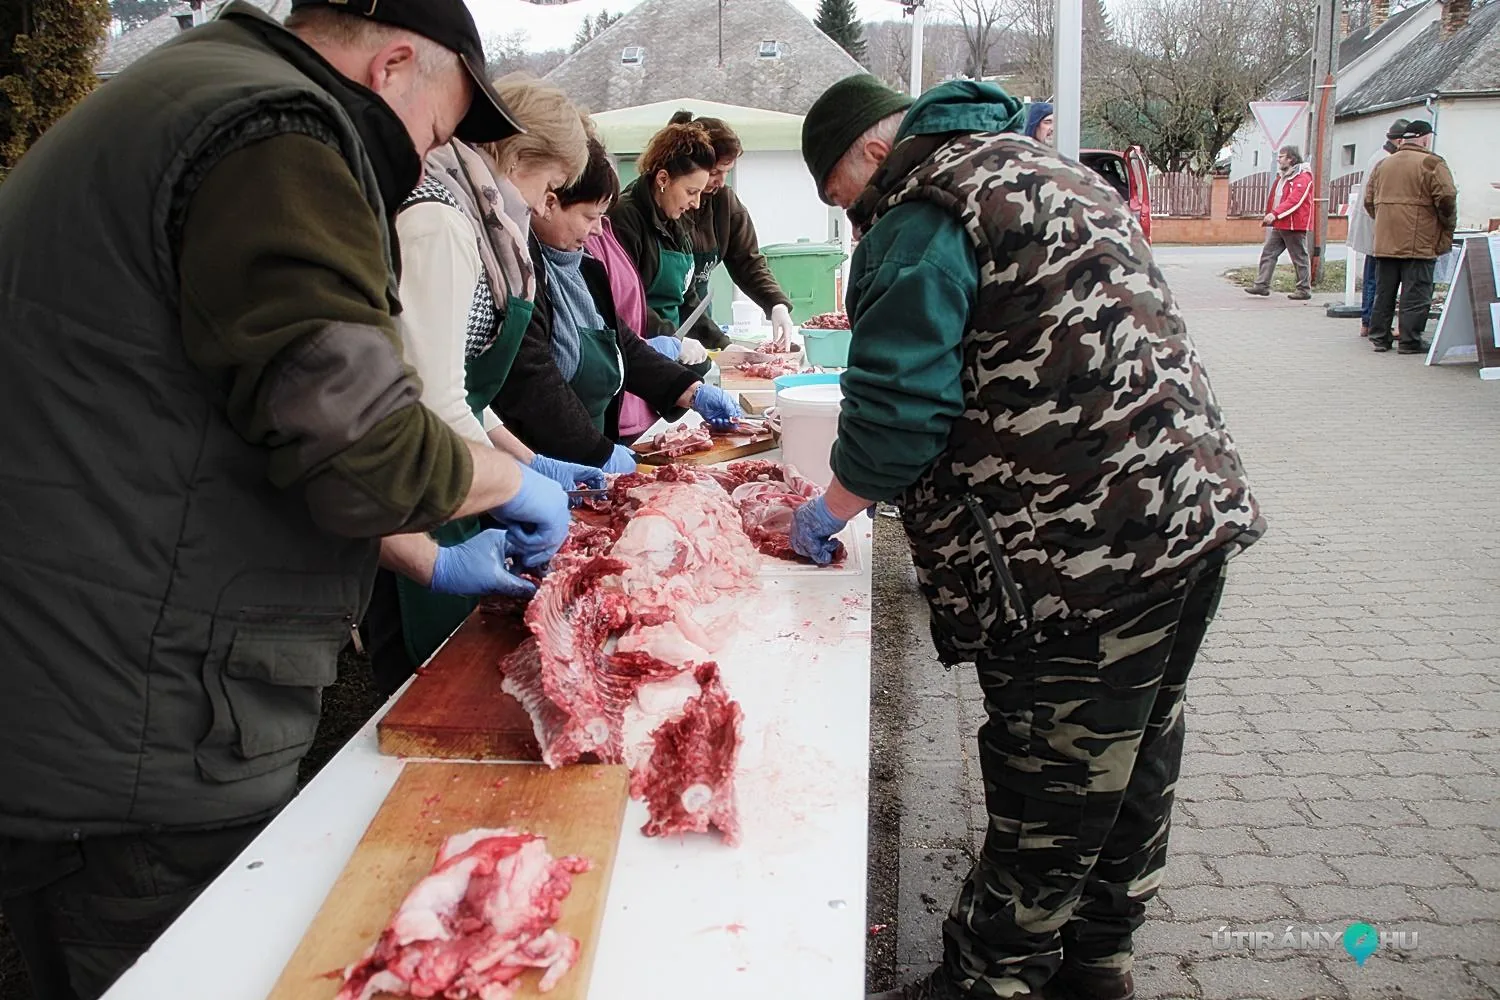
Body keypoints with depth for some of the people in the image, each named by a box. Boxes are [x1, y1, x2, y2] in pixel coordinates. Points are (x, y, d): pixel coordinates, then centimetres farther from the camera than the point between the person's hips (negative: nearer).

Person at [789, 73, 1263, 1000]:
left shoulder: (922, 216, -9)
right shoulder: (1047, 169, 22)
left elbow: (899, 399, -15)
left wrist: (833, 510, 1)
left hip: (1087, 552, -10)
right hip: (1194, 504, 10)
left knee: (1049, 789, 2)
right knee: (1136, 754, 19)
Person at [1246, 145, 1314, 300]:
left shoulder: (1303, 177, -13)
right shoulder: (1282, 176, 18)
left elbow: (1294, 201, -24)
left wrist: (1275, 214, -32)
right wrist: (1269, 216, 13)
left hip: (1294, 226, -9)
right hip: (1279, 225, 9)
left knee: (1299, 258, -1)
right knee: (1268, 253, 3)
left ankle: (1304, 290, 5)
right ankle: (1262, 285, 3)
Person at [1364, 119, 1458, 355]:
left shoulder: (1383, 164, 14)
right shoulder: (1432, 164, -5)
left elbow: (1369, 201, 15)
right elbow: (1446, 199, -12)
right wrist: (1449, 228, 2)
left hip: (1385, 242, 6)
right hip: (1419, 244, -6)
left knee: (1383, 292, 11)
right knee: (1415, 295, -1)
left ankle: (1379, 337, 15)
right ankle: (1410, 341, 0)